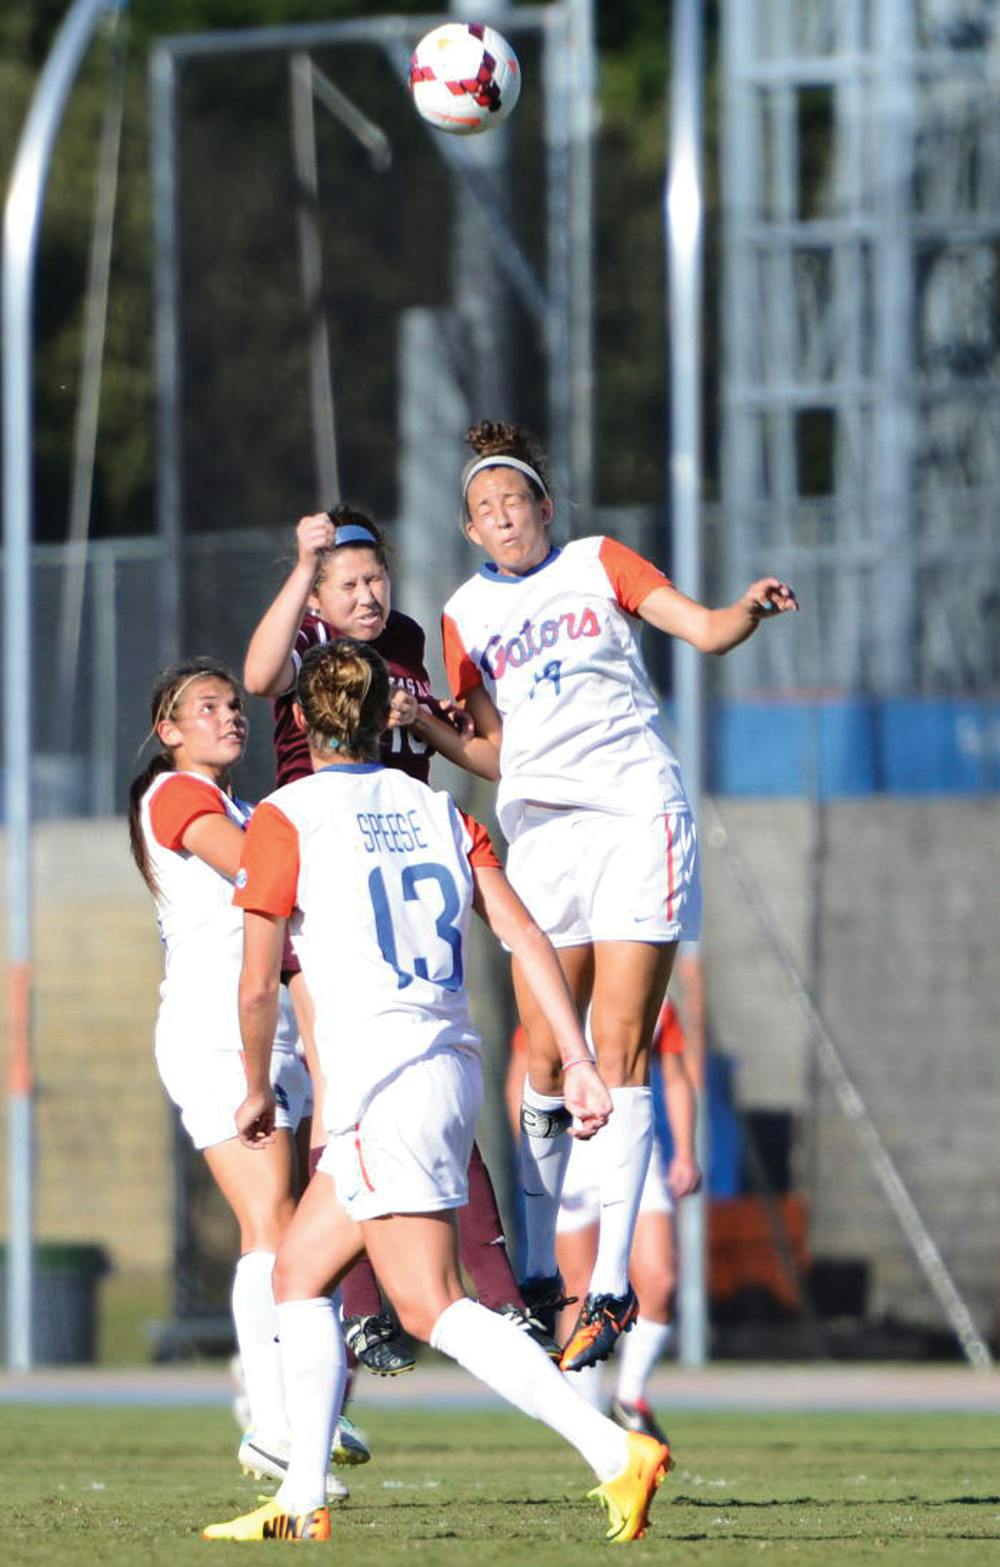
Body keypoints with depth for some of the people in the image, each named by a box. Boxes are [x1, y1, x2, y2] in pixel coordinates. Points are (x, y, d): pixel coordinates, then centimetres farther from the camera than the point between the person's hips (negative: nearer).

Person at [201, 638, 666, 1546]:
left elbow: (259, 984, -4)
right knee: (299, 1271, 18)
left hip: (379, 1086, -8)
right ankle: (303, 1504, 15)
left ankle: (616, 1452, -24)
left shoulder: (286, 818, -3)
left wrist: (258, 1092, 12)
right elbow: (525, 936, 4)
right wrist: (578, 1061, 2)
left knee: (433, 1309, -10)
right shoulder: (437, 811, 13)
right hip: (454, 1066, 8)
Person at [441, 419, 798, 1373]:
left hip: (635, 817, -3)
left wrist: (751, 610, -23)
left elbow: (704, 631, -3)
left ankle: (612, 1285, -10)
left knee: (618, 1053, -9)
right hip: (540, 830, 3)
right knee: (543, 1060, -1)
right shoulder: (467, 614, 14)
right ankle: (537, 1273, 11)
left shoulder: (598, 564, 7)